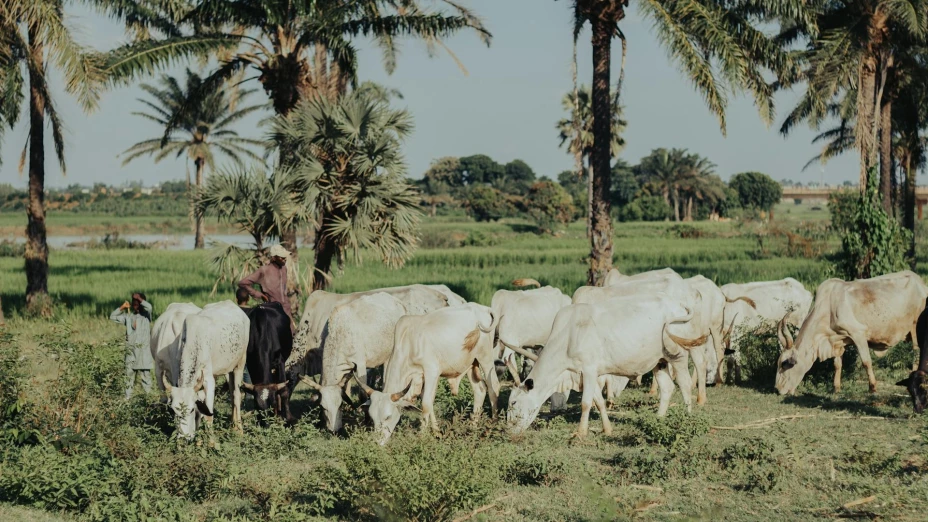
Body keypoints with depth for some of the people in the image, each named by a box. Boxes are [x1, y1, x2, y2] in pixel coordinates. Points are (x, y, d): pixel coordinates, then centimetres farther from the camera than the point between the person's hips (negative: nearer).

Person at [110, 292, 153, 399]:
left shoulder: (146, 315, -1)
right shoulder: (128, 316, 11)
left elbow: (149, 307, -22)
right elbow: (112, 317, 12)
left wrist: (139, 298, -9)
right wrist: (122, 308, 2)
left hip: (143, 352, -4)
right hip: (131, 352, 4)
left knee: (145, 376, -5)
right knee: (129, 376, 5)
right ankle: (127, 398, 9)